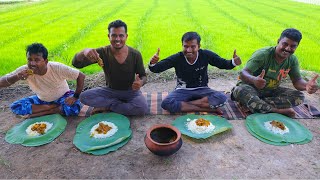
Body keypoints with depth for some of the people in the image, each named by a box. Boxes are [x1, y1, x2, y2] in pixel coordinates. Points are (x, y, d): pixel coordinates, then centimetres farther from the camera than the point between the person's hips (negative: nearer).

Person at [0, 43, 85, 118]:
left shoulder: (58, 68, -29)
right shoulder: (25, 70, -21)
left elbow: (81, 76, -23)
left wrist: (75, 97, -24)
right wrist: (17, 77, -41)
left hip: (62, 97, -3)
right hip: (41, 99, 3)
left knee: (73, 108, -34)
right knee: (15, 107, -16)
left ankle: (38, 113, -13)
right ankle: (55, 107, -13)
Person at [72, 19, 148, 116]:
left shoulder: (135, 54, -14)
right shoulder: (102, 52, -14)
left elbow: (143, 75, -3)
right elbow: (76, 64, -19)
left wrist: (141, 82, -29)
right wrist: (84, 52, -43)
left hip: (130, 91, 0)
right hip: (110, 90, 1)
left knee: (143, 108, -30)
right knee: (84, 96, -21)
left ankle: (107, 107, -11)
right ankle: (120, 104, -12)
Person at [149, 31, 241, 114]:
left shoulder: (206, 55, -12)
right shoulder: (177, 58, -15)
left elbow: (224, 64, -2)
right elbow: (156, 69, -15)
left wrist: (234, 62, -24)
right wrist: (153, 63, -39)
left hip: (202, 90, 1)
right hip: (183, 90, 0)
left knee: (222, 98, -28)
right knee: (166, 103, -31)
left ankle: (183, 105, -18)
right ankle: (208, 109, -24)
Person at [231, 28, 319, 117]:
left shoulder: (293, 60, -3)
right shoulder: (263, 54, -21)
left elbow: (297, 81, -3)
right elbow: (243, 73, -30)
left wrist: (306, 85, -29)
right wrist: (254, 80, -55)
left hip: (271, 91, 6)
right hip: (252, 87, -6)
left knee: (299, 96, -13)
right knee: (240, 91, -38)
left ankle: (253, 104, -25)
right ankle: (278, 111, -28)